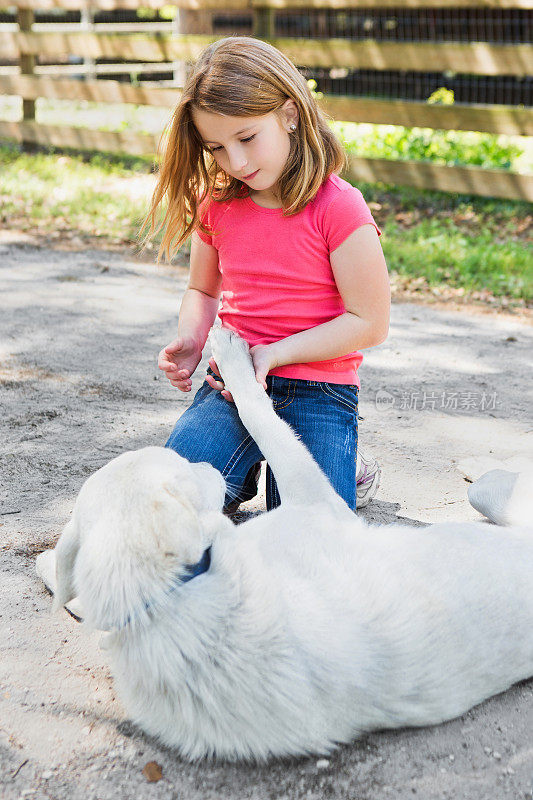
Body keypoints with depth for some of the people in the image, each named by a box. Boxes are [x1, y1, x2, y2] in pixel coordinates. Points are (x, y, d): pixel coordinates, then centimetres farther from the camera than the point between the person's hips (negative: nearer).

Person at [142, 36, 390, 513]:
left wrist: (274, 354, -17)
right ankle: (244, 470, 13)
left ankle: (344, 466, 16)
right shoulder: (217, 204, 5)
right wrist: (191, 340, -3)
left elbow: (370, 322, -11)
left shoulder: (339, 209, -12)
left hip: (319, 392, -3)